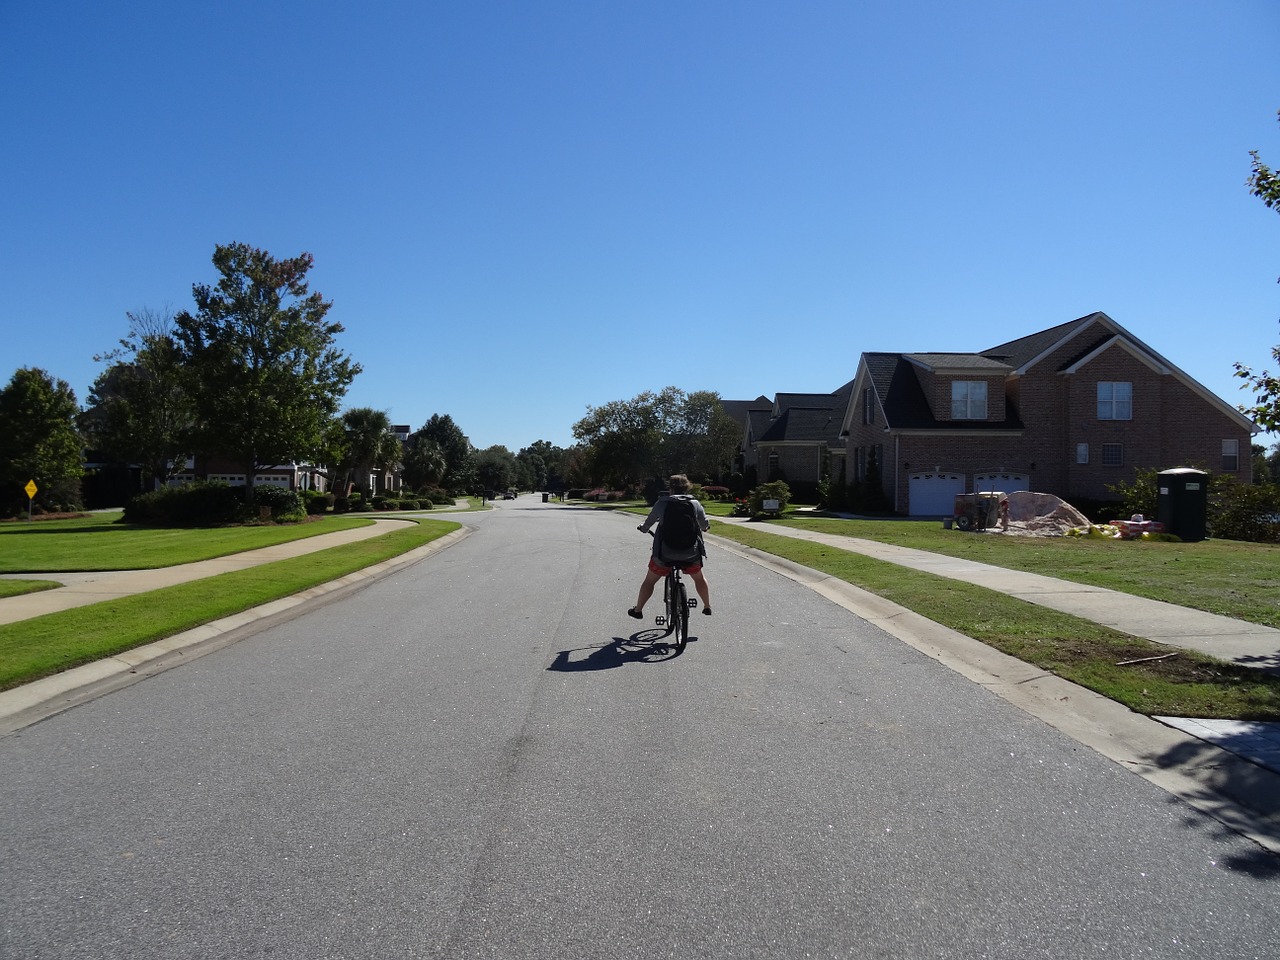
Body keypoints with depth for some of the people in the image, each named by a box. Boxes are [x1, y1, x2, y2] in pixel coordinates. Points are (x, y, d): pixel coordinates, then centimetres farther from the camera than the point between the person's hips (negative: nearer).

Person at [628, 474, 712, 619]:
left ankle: (638, 610, 27)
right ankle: (707, 607, 36)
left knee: (649, 581, 19)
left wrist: (643, 528, 30)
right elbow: (705, 526, 5)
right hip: (690, 553, 1)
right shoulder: (695, 503, -1)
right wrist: (705, 527, 29)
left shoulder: (662, 502, -4)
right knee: (699, 577, 28)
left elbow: (649, 522, 7)